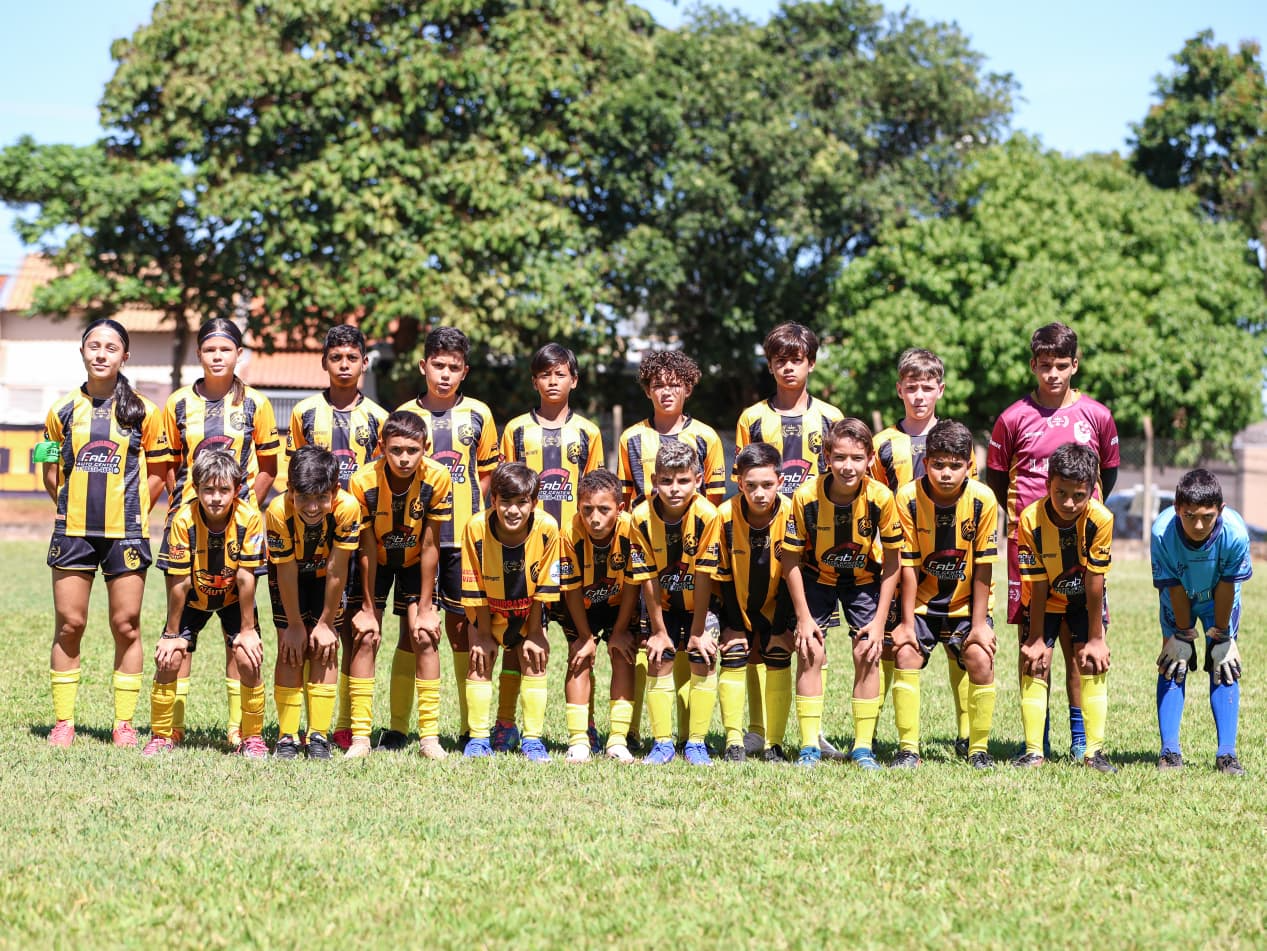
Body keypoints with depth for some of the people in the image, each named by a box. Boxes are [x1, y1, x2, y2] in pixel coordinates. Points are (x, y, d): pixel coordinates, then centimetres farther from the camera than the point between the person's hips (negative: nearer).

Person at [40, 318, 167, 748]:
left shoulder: (142, 412, 2)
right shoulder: (63, 410, 6)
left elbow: (158, 471, 8)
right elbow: (52, 471, 15)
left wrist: (132, 511, -1)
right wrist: (72, 507, 5)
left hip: (125, 532, -1)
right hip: (73, 531, 1)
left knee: (126, 626, 1)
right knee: (69, 624, 2)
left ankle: (123, 723, 9)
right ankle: (63, 721, 9)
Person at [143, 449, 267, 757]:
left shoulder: (249, 518, -28)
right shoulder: (183, 520, -28)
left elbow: (245, 578, -21)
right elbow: (178, 582, -21)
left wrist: (247, 629, -15)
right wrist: (171, 634, -14)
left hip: (234, 599, 0)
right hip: (193, 597, 0)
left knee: (249, 660, -17)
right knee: (170, 659, -14)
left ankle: (253, 737, 3)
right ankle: (161, 736, 6)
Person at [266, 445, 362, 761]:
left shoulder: (347, 508, -37)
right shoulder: (278, 512, -36)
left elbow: (336, 570, -25)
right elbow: (287, 573, -24)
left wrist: (326, 623, -17)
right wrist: (294, 625, -15)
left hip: (328, 576, 0)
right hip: (290, 574, 0)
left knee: (324, 647, -8)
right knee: (291, 649, -8)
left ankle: (319, 735, 0)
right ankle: (287, 737, -2)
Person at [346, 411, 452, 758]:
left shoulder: (437, 478, -28)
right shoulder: (363, 482, -29)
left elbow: (430, 546, -20)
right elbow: (367, 550, -19)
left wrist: (425, 608, -17)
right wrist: (367, 607, -13)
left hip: (415, 562, 0)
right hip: (376, 561, 0)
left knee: (424, 637, -11)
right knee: (366, 637, -11)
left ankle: (429, 736, -6)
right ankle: (360, 737, -7)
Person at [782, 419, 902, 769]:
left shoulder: (881, 498, -27)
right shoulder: (805, 497, -28)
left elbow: (892, 559, -14)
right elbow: (791, 559, -16)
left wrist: (880, 620, -15)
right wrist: (804, 618, -16)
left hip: (864, 580, 0)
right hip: (816, 578, 0)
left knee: (867, 653, -8)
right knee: (810, 651, -10)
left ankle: (863, 747, 2)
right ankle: (810, 746, -3)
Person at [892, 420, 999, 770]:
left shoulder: (983, 499, -17)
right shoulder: (908, 498, -17)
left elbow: (983, 566, -12)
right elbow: (908, 564, -13)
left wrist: (979, 623, -13)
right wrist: (907, 621, -13)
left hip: (967, 603, 0)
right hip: (921, 601, 0)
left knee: (980, 659, -17)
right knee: (906, 654, -18)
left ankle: (979, 749, -2)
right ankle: (908, 749, -8)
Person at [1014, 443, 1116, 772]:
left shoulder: (1100, 519, -31)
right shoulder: (1031, 520, -30)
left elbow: (1094, 582, -24)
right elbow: (1037, 586, -21)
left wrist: (1095, 637, -17)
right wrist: (1036, 639, -15)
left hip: (1084, 600, 0)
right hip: (1045, 600, 0)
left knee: (1093, 664, -9)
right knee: (1034, 664, -9)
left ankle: (1094, 751, -4)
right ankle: (1033, 751, -6)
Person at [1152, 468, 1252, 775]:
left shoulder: (1235, 532, -38)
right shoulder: (1163, 532, -37)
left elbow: (1227, 586, -23)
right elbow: (1174, 588, -24)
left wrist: (1221, 635, -14)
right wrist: (1183, 635, -15)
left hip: (1219, 598, 0)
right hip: (1178, 597, 0)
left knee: (1224, 665, -7)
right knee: (1174, 664, -7)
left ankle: (1226, 753, -6)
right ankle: (1169, 751, -4)